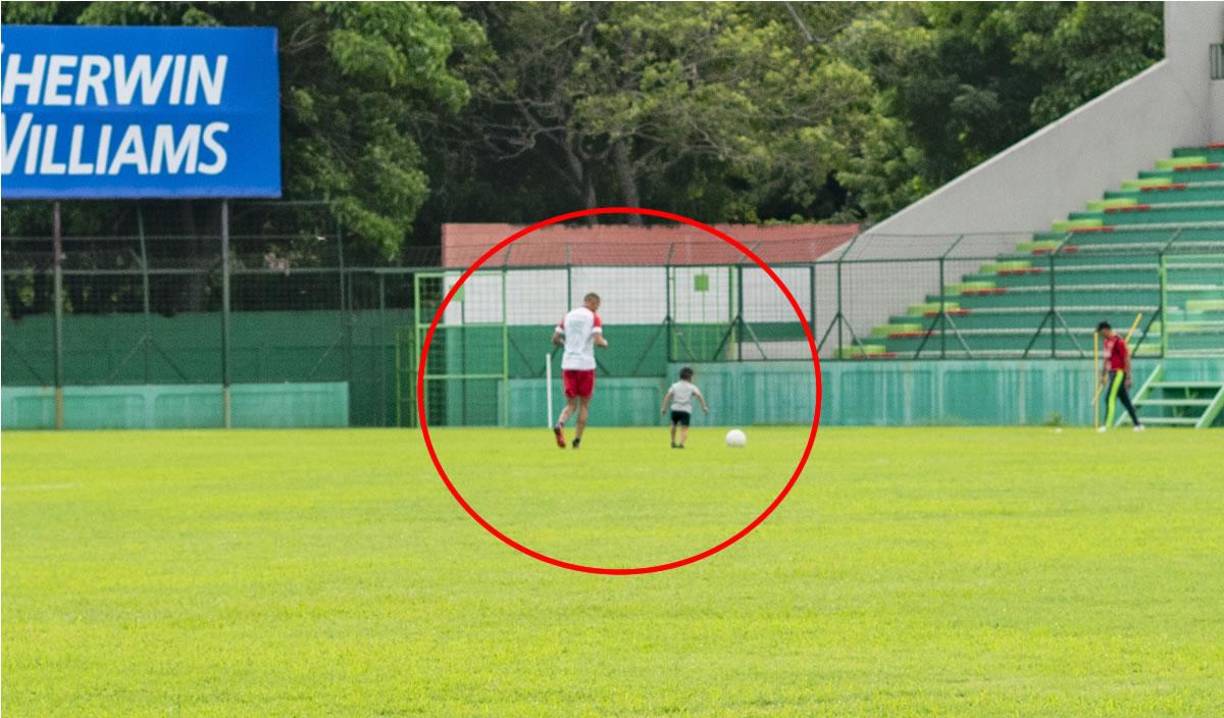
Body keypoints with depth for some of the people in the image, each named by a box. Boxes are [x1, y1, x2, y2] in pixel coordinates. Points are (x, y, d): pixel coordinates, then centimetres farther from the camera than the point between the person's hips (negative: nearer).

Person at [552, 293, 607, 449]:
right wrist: (604, 343, 8)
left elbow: (555, 340, 10)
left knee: (571, 404, 7)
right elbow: (598, 341, -14)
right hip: (586, 364, -4)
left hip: (567, 365, 4)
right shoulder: (593, 318, -4)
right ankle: (577, 440, 6)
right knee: (584, 404, 10)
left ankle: (560, 424, -23)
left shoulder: (568, 316, 10)